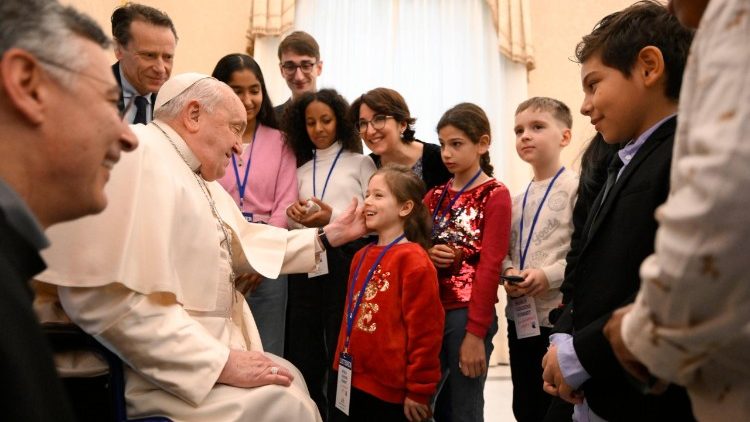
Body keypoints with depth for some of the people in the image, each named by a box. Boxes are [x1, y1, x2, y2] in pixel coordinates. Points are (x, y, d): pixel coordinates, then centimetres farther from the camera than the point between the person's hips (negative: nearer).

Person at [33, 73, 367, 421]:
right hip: (163, 374, -10)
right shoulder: (139, 155, -19)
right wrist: (220, 361, -25)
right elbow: (107, 297, -29)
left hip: (196, 356, 10)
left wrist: (327, 237, 16)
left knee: (289, 380, 15)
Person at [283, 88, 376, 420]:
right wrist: (294, 216, -3)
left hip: (344, 261, -4)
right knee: (303, 349, 9)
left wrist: (332, 219, -15)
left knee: (342, 349, 1)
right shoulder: (301, 170, 18)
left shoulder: (360, 163, 6)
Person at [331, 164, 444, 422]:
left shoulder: (413, 261, -15)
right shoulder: (362, 256, 10)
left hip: (391, 390, -8)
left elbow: (425, 330, -17)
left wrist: (419, 390, -14)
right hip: (352, 383, 8)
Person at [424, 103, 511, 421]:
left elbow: (489, 267, -12)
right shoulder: (435, 196, 11)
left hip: (466, 314, -5)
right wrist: (428, 255, -8)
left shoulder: (494, 195, -5)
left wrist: (475, 332, -16)